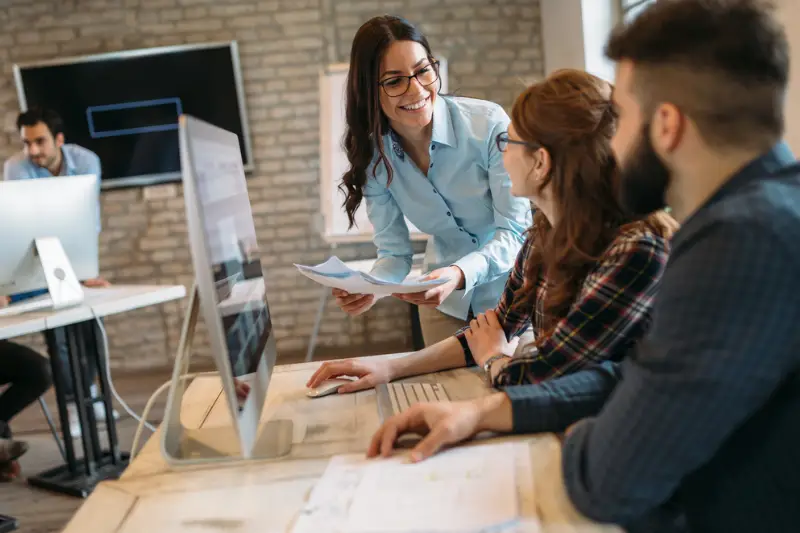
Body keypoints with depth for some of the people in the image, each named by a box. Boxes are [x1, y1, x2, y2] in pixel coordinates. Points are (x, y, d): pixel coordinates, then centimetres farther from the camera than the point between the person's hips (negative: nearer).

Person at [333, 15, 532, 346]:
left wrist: (459, 275, -39)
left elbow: (514, 231, -21)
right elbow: (394, 253, -5)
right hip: (444, 300, 3)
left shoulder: (489, 123, -23)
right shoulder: (374, 156, -10)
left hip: (511, 289, -3)